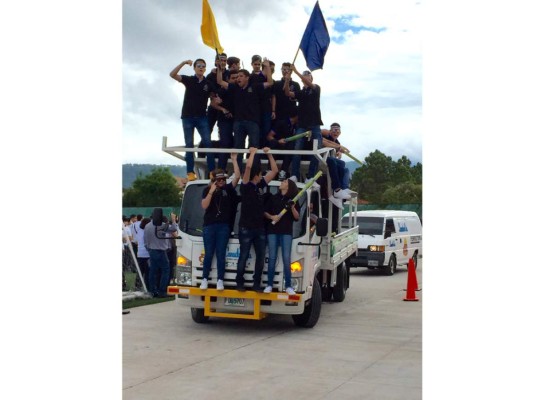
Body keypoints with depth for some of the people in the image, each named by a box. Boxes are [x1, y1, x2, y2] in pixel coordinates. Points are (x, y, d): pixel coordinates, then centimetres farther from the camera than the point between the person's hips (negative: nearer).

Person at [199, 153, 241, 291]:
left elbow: (237, 176, -4)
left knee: (221, 254, 2)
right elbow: (204, 206, -8)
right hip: (209, 226, 0)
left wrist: (234, 160, -6)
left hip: (224, 226, 0)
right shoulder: (207, 190, 5)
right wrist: (211, 191, -14)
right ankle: (204, 279, 8)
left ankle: (220, 280, 4)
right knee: (209, 254, 2)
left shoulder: (228, 189, 6)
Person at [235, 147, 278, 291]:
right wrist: (252, 152, -8)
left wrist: (268, 154, 7)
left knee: (261, 257, 6)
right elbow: (248, 167, -21)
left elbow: (274, 170, 13)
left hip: (260, 228, 6)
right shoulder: (245, 186, -7)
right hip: (246, 228, -6)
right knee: (244, 256, 1)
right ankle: (239, 282, 11)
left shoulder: (262, 185, 10)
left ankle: (257, 283, 13)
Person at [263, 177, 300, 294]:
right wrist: (271, 217, -8)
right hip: (272, 230, 1)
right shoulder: (273, 198, 13)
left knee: (286, 258, -5)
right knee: (272, 258, 0)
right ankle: (269, 285, 1)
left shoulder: (293, 200, 8)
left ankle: (288, 286, -4)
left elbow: (297, 217, 3)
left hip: (286, 232, -1)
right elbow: (265, 212, 11)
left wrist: (293, 208, -14)